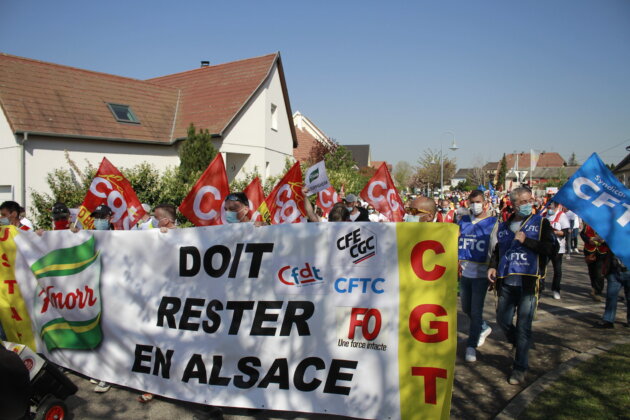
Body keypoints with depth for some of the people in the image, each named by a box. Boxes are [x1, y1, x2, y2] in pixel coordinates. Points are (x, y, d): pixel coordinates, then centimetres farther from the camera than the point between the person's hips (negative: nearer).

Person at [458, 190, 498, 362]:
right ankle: (484, 328, 43)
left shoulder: (492, 223, -5)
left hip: (481, 274, -5)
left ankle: (472, 345, 11)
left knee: (476, 311, -1)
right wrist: (456, 261, -1)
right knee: (465, 308, 18)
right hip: (464, 272, 5)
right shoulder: (463, 221, 7)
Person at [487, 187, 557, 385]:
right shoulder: (504, 226, 14)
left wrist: (525, 240, -15)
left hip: (528, 282, -4)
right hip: (506, 282, 4)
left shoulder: (541, 223, 2)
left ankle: (520, 367, 14)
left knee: (523, 326, 0)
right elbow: (497, 250, 23)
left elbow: (552, 248, -10)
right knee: (503, 320, 7)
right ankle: (522, 346, 37)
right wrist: (492, 266, 7)